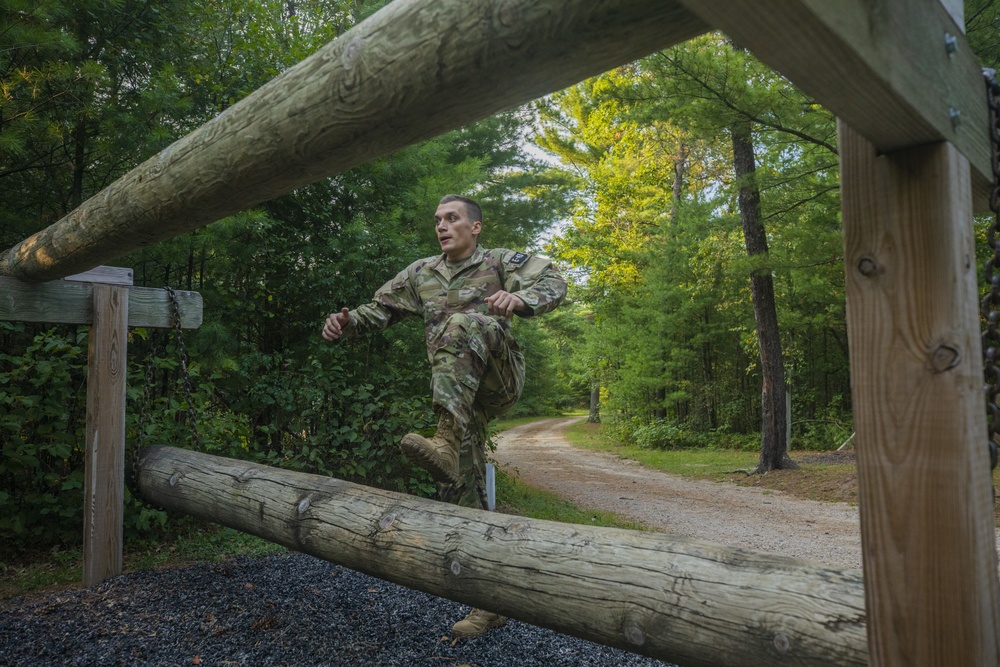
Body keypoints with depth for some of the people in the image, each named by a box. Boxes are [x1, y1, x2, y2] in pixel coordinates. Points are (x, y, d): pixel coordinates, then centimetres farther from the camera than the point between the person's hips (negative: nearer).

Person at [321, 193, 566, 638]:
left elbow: (553, 283, -8)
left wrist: (519, 299, -30)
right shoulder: (421, 274, 18)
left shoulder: (500, 262, 5)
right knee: (461, 493, -1)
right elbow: (380, 308, 17)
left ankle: (447, 443, -47)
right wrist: (347, 321, -6)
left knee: (463, 323, -33)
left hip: (500, 379, -4)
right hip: (458, 397, 5)